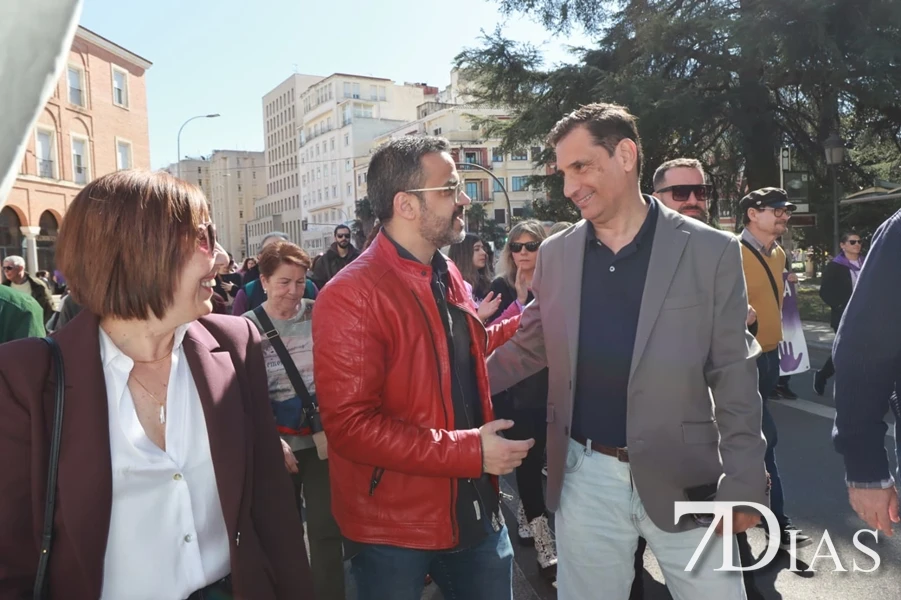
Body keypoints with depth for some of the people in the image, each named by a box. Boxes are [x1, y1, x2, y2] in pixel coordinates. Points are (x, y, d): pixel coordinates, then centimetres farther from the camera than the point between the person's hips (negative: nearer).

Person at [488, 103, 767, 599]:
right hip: (585, 478, 2)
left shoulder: (711, 251, -7)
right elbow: (527, 348, 9)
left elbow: (733, 375, -4)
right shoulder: (555, 254, 1)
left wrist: (743, 484, -5)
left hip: (683, 480, -2)